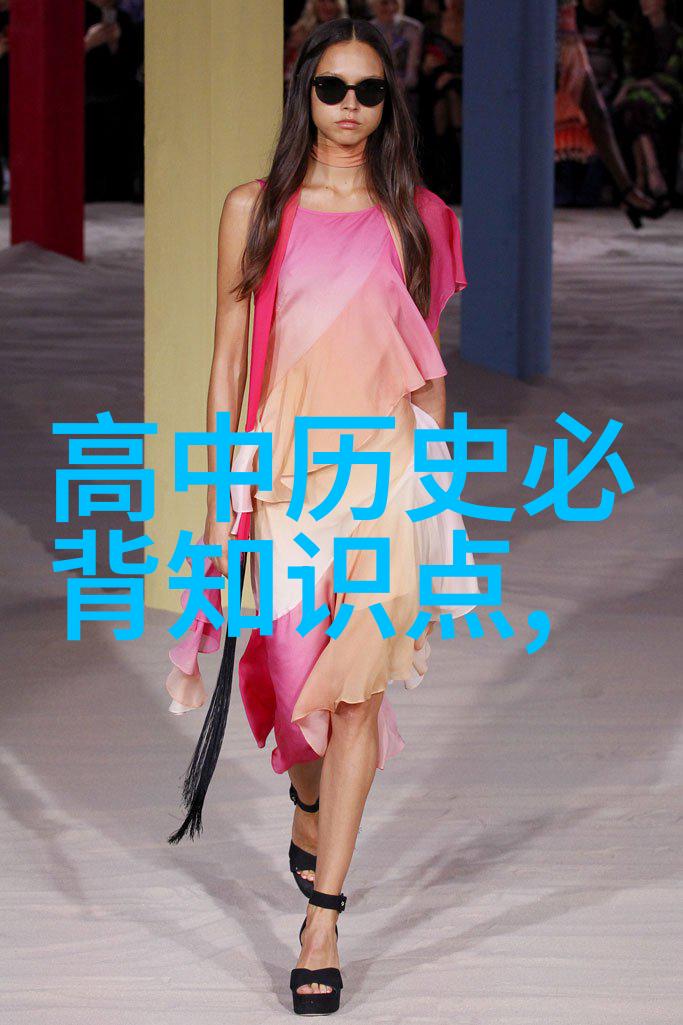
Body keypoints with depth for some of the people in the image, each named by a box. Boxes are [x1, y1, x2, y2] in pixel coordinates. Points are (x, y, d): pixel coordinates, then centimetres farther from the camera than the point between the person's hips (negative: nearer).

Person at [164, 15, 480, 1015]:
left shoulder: (417, 219, 7)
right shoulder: (255, 210, 5)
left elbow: (428, 365, 13)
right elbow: (228, 357, 5)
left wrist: (435, 478, 11)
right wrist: (218, 487, 1)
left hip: (386, 470, 0)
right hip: (285, 463, 0)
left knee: (358, 685, -9)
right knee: (294, 665, 8)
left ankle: (322, 921, -10)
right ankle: (310, 813, 41)